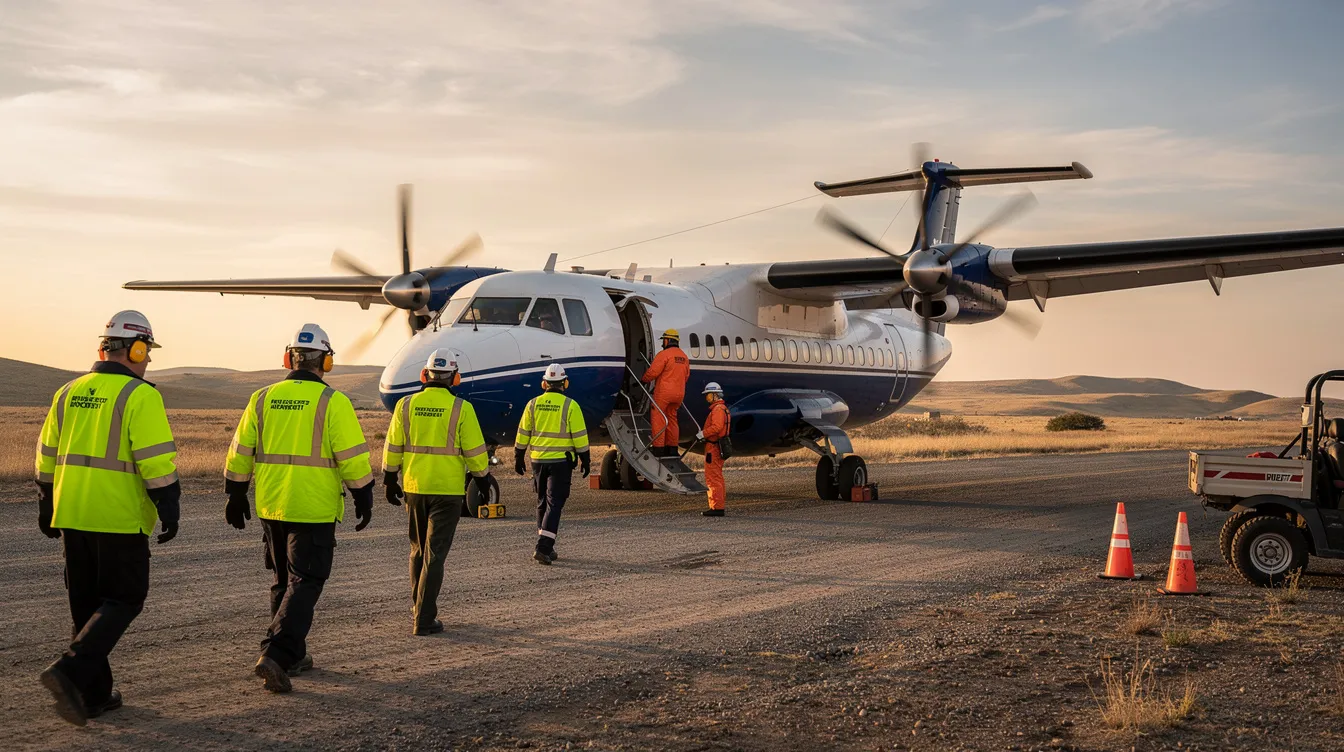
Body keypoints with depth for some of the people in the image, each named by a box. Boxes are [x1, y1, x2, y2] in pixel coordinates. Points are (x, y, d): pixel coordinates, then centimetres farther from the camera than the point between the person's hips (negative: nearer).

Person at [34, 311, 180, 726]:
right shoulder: (140, 395, -11)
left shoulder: (69, 392, 11)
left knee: (87, 603, 15)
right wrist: (169, 508, -11)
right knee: (124, 600, 3)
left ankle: (95, 694, 19)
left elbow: (47, 455, 17)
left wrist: (47, 507, 26)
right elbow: (156, 459, -17)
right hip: (119, 519, -7)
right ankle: (71, 672, -13)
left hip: (72, 515, 7)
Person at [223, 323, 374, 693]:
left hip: (271, 506, 5)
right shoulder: (333, 402, -9)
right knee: (304, 584, 0)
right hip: (314, 510, -5)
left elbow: (240, 452, 10)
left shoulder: (263, 399, 5)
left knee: (283, 580, 19)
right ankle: (275, 655, -14)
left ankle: (293, 655, 27)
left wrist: (236, 495, 20)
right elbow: (352, 457, -10)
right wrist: (364, 497, 1)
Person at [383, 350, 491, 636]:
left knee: (418, 549, 20)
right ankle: (424, 619, -3)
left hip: (414, 487, 3)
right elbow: (475, 450, -6)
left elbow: (392, 447, 5)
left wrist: (390, 479, 16)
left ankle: (419, 608, 31)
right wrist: (482, 479, 8)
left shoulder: (406, 405, 0)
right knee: (435, 553, -1)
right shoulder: (461, 408, -9)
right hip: (448, 490, -3)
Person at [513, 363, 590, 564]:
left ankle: (546, 547, 21)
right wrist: (584, 460, 3)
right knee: (554, 503, -3)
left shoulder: (533, 404, 2)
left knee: (542, 502, 15)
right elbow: (579, 436, -7)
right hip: (561, 461, -4)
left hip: (538, 460, 4)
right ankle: (543, 547, -14)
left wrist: (519, 458, 17)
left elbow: (522, 435, 7)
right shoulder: (570, 406, -8)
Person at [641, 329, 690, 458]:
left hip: (663, 393, -7)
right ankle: (672, 448, 16)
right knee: (672, 419, 16)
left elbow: (652, 372, -14)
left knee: (658, 419, -2)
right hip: (679, 394, 7)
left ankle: (658, 449, -6)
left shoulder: (664, 354, -12)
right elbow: (686, 375, 19)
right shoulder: (684, 357, 12)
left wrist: (644, 380, 4)